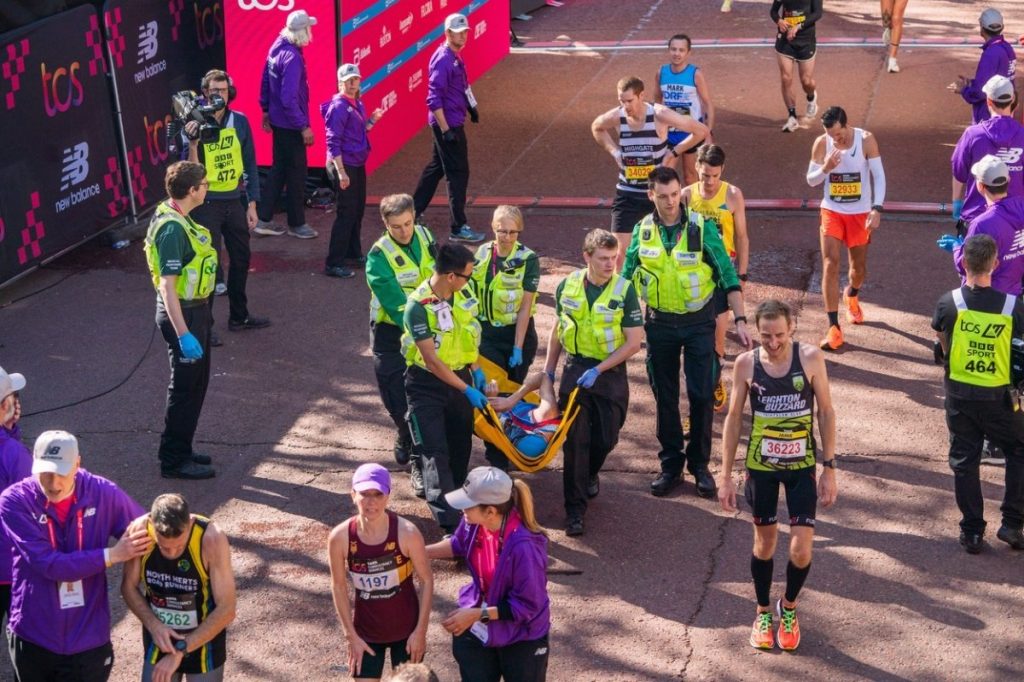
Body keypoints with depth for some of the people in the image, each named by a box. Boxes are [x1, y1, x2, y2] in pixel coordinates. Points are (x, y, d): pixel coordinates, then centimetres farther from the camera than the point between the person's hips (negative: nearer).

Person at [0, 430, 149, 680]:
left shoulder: (103, 494, -9)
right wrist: (111, 555, -20)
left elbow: (148, 537, 3)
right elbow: (48, 564, -22)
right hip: (34, 638, -1)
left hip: (89, 639, 1)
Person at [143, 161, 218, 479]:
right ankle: (173, 460, 10)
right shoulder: (172, 228, -25)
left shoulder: (176, 217, 6)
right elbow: (167, 285, -27)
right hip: (183, 314, -10)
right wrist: (183, 334, -29)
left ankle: (181, 449, 30)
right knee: (185, 387, 0)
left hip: (195, 309, 10)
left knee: (196, 384, 19)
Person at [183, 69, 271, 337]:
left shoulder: (239, 122, 1)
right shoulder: (195, 125, -10)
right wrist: (192, 143, -29)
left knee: (241, 258, 15)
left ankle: (238, 316, 31)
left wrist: (252, 204, 4)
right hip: (207, 203, -5)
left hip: (235, 201, 5)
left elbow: (249, 164, 6)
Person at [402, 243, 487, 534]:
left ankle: (454, 501, 31)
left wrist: (476, 370, 5)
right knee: (435, 453, -9)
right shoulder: (418, 306, -25)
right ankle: (450, 523, -11)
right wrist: (466, 390, -20)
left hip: (460, 376, 6)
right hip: (427, 383, -6)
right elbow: (431, 360, -23)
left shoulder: (464, 293, -6)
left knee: (461, 447, 13)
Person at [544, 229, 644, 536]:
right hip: (574, 369, 1)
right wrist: (548, 369, 12)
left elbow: (634, 342, -12)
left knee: (605, 438, 8)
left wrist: (598, 371, -18)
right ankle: (575, 509, 3)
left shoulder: (624, 290, -12)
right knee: (575, 439, -3)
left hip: (610, 372, -1)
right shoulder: (568, 286, -3)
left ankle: (590, 474, 42)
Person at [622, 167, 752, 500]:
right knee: (665, 397, 9)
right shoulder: (643, 231, -2)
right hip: (660, 323, 2)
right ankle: (671, 465, 21)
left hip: (699, 321, -2)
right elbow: (627, 276, 10)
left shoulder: (701, 227, -10)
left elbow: (728, 275, -8)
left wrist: (740, 320, -13)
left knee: (702, 395, -1)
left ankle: (700, 464, 14)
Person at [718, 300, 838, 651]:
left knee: (801, 550, -4)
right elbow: (733, 419, -1)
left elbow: (826, 412, -3)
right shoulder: (746, 364, -9)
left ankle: (789, 606, 25)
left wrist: (829, 468, -4)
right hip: (760, 466, 1)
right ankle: (763, 612, 35)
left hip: (802, 465, -1)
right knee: (765, 543, 13)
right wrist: (725, 476, -1)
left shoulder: (811, 358, -12)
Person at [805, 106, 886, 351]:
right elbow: (811, 180, -3)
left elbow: (879, 176, -12)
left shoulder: (866, 140, -15)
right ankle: (833, 327, -10)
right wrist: (826, 168, -25)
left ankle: (851, 296, 51)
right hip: (831, 211, 0)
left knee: (859, 266, 14)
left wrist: (877, 209, -22)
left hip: (860, 213, 0)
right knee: (830, 264, -11)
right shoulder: (822, 143, -11)